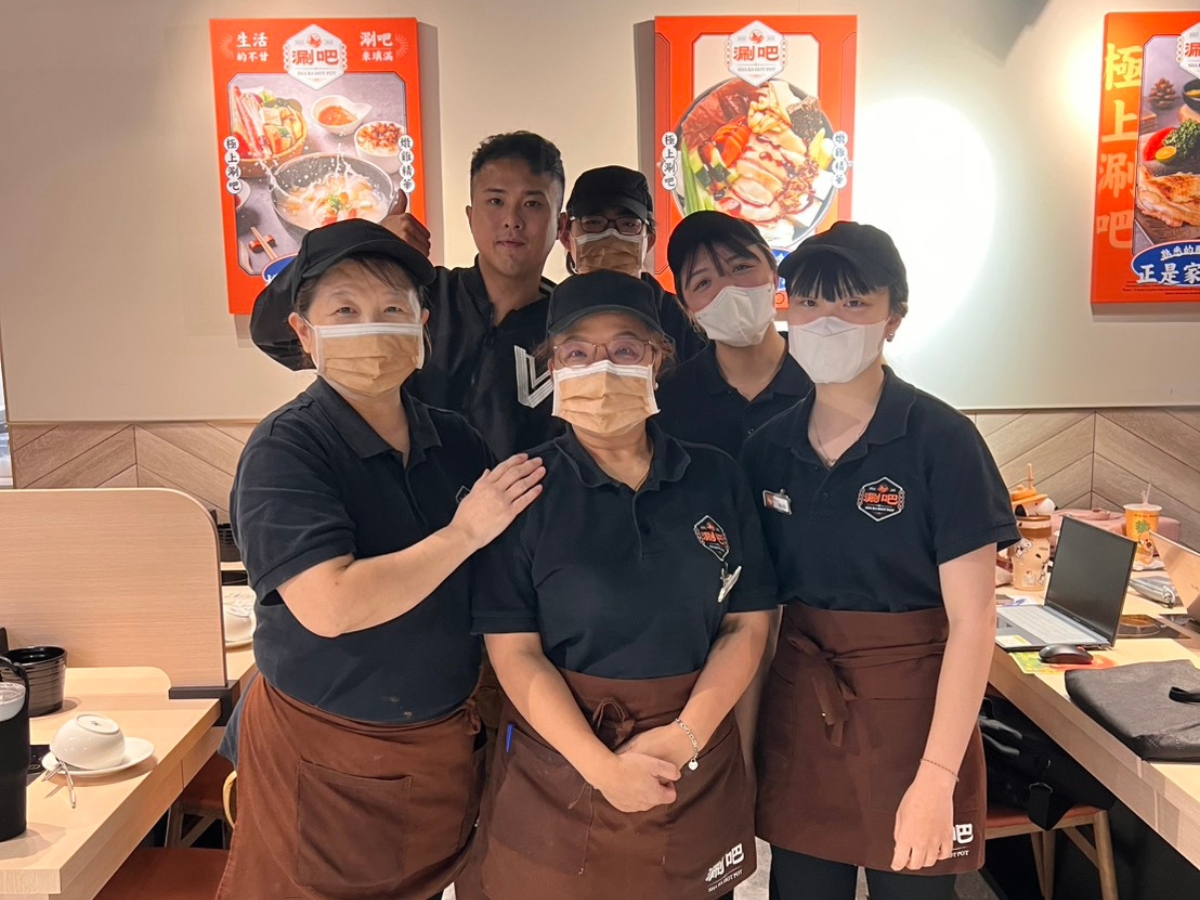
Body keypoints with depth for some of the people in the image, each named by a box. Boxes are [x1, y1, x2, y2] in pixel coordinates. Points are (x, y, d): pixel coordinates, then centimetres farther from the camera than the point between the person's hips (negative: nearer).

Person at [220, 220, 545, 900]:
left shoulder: (456, 441, 0)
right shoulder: (285, 449, -15)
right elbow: (328, 606, -27)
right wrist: (463, 534, -21)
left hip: (446, 746, 5)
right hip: (327, 760, -5)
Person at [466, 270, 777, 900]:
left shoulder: (716, 479, 0)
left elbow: (747, 626, -1)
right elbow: (514, 651, -10)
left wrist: (684, 736, -14)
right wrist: (602, 767, -18)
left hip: (697, 763, 2)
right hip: (561, 755, -2)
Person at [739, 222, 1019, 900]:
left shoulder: (941, 440, -12)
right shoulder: (767, 448, 1)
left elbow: (971, 621, -12)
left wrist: (937, 779, -16)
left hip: (911, 709, -3)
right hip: (796, 712, 4)